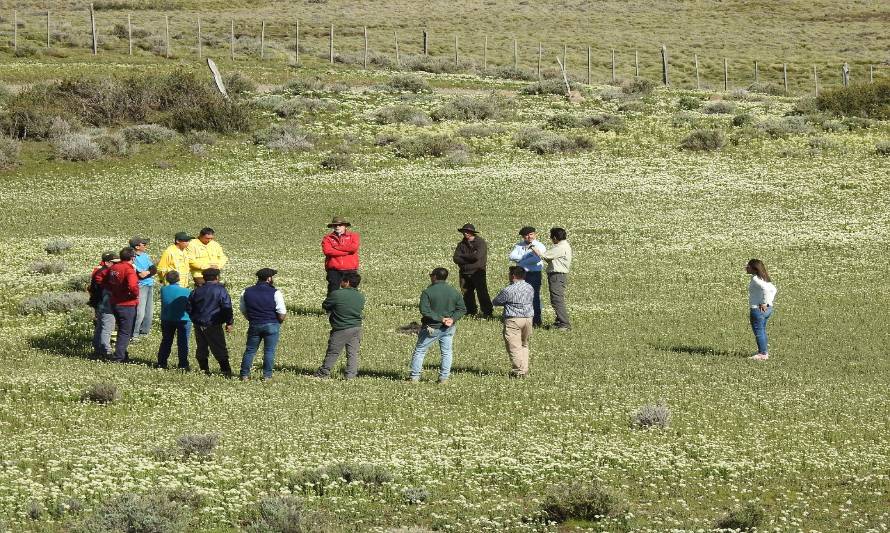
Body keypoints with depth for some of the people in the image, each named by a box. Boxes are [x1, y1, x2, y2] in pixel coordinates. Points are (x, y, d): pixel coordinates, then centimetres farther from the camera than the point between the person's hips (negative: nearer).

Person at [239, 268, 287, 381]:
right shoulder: (275, 293, -10)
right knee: (269, 351, 4)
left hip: (254, 325, 3)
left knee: (250, 350, 13)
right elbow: (282, 314, -12)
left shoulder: (247, 292, 3)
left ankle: (245, 375, 13)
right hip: (271, 325, -3)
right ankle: (267, 375, 3)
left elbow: (243, 310, 11)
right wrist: (278, 322, 7)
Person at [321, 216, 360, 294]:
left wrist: (336, 247, -6)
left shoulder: (353, 236, 9)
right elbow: (327, 251, -10)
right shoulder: (328, 238, 9)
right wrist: (347, 251, -9)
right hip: (333, 270, 0)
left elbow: (354, 247, -11)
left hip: (350, 270, 0)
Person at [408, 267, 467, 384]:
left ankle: (414, 377, 10)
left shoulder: (427, 292, -13)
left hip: (431, 328, -3)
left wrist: (440, 318, -17)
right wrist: (452, 319, -9)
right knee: (447, 352, 14)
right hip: (448, 329, 3)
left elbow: (425, 311, -21)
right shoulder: (454, 292, 1)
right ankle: (444, 378, 9)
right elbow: (462, 309, 2)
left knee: (419, 351, 9)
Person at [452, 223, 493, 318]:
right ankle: (470, 311, 17)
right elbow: (456, 259, 0)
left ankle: (487, 312, -6)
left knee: (482, 292, -9)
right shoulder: (462, 244, 11)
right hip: (464, 273, 5)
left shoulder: (481, 242, -5)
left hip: (477, 272, -5)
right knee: (467, 294, 6)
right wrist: (470, 258, -13)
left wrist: (463, 256, -7)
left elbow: (477, 256, -20)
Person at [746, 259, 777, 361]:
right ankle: (765, 351, 26)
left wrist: (764, 303, -22)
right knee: (762, 331, 19)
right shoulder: (763, 278, 12)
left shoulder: (755, 279, -16)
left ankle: (763, 353, 1)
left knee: (758, 331, -2)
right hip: (768, 309, 10)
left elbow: (766, 289, -31)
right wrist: (769, 302, 10)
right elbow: (774, 290, 19)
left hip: (758, 309, -10)